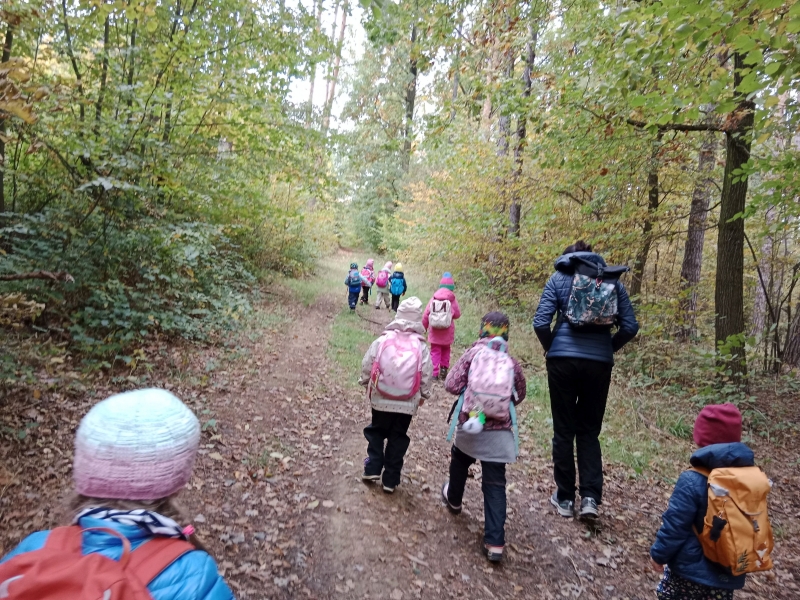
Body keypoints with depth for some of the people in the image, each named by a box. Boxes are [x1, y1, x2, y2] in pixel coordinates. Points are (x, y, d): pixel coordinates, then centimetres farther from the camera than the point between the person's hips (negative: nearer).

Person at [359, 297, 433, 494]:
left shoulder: (382, 340, -8)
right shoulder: (421, 346, -6)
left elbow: (367, 365, -2)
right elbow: (426, 374, -1)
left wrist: (365, 382, 16)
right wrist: (424, 394, 14)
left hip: (381, 398, 0)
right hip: (407, 402, 0)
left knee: (376, 431, 22)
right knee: (398, 437, 13)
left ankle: (372, 469, 20)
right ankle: (390, 480, 20)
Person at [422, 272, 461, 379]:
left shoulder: (434, 297, -5)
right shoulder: (452, 298, -8)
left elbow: (426, 314, -3)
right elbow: (458, 314, 0)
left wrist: (424, 327, 11)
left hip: (434, 330, 0)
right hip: (447, 330, 0)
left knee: (435, 351, 5)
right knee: (445, 350, 21)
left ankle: (434, 373, 0)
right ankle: (444, 369, 18)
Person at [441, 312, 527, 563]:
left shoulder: (473, 353, -9)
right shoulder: (511, 361, 0)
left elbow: (451, 384, -11)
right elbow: (520, 394, 12)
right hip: (500, 432, 1)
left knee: (459, 460, 29)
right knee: (495, 485, 5)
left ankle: (453, 499, 52)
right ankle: (495, 542, 2)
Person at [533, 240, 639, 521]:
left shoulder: (558, 279, 2)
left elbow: (540, 323, -7)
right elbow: (630, 327, 2)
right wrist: (608, 349, 15)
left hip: (563, 360, -2)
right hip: (599, 363, 2)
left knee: (564, 430, 10)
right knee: (589, 430, 16)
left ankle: (565, 498, 19)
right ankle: (590, 497, 7)